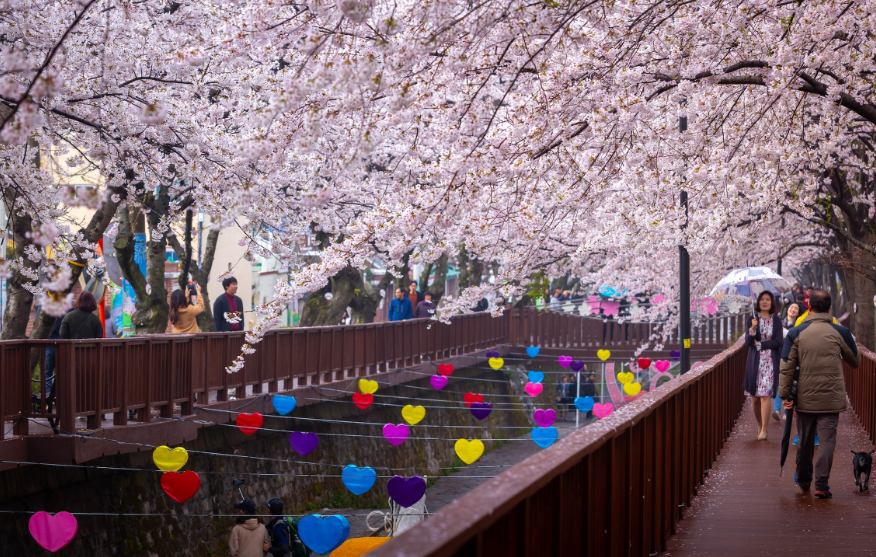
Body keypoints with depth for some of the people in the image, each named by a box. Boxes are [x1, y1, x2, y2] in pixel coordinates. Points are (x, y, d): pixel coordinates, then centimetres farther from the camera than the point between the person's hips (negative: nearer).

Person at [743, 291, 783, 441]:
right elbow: (748, 342, -4)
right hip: (754, 361, 2)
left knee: (766, 395, -11)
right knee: (755, 396, 5)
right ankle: (759, 425, 22)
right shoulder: (753, 319, 5)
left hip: (770, 361, -2)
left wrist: (760, 344, -8)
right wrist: (752, 329, -22)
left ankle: (764, 430, -10)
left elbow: (778, 342, -4)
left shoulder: (776, 320, 3)